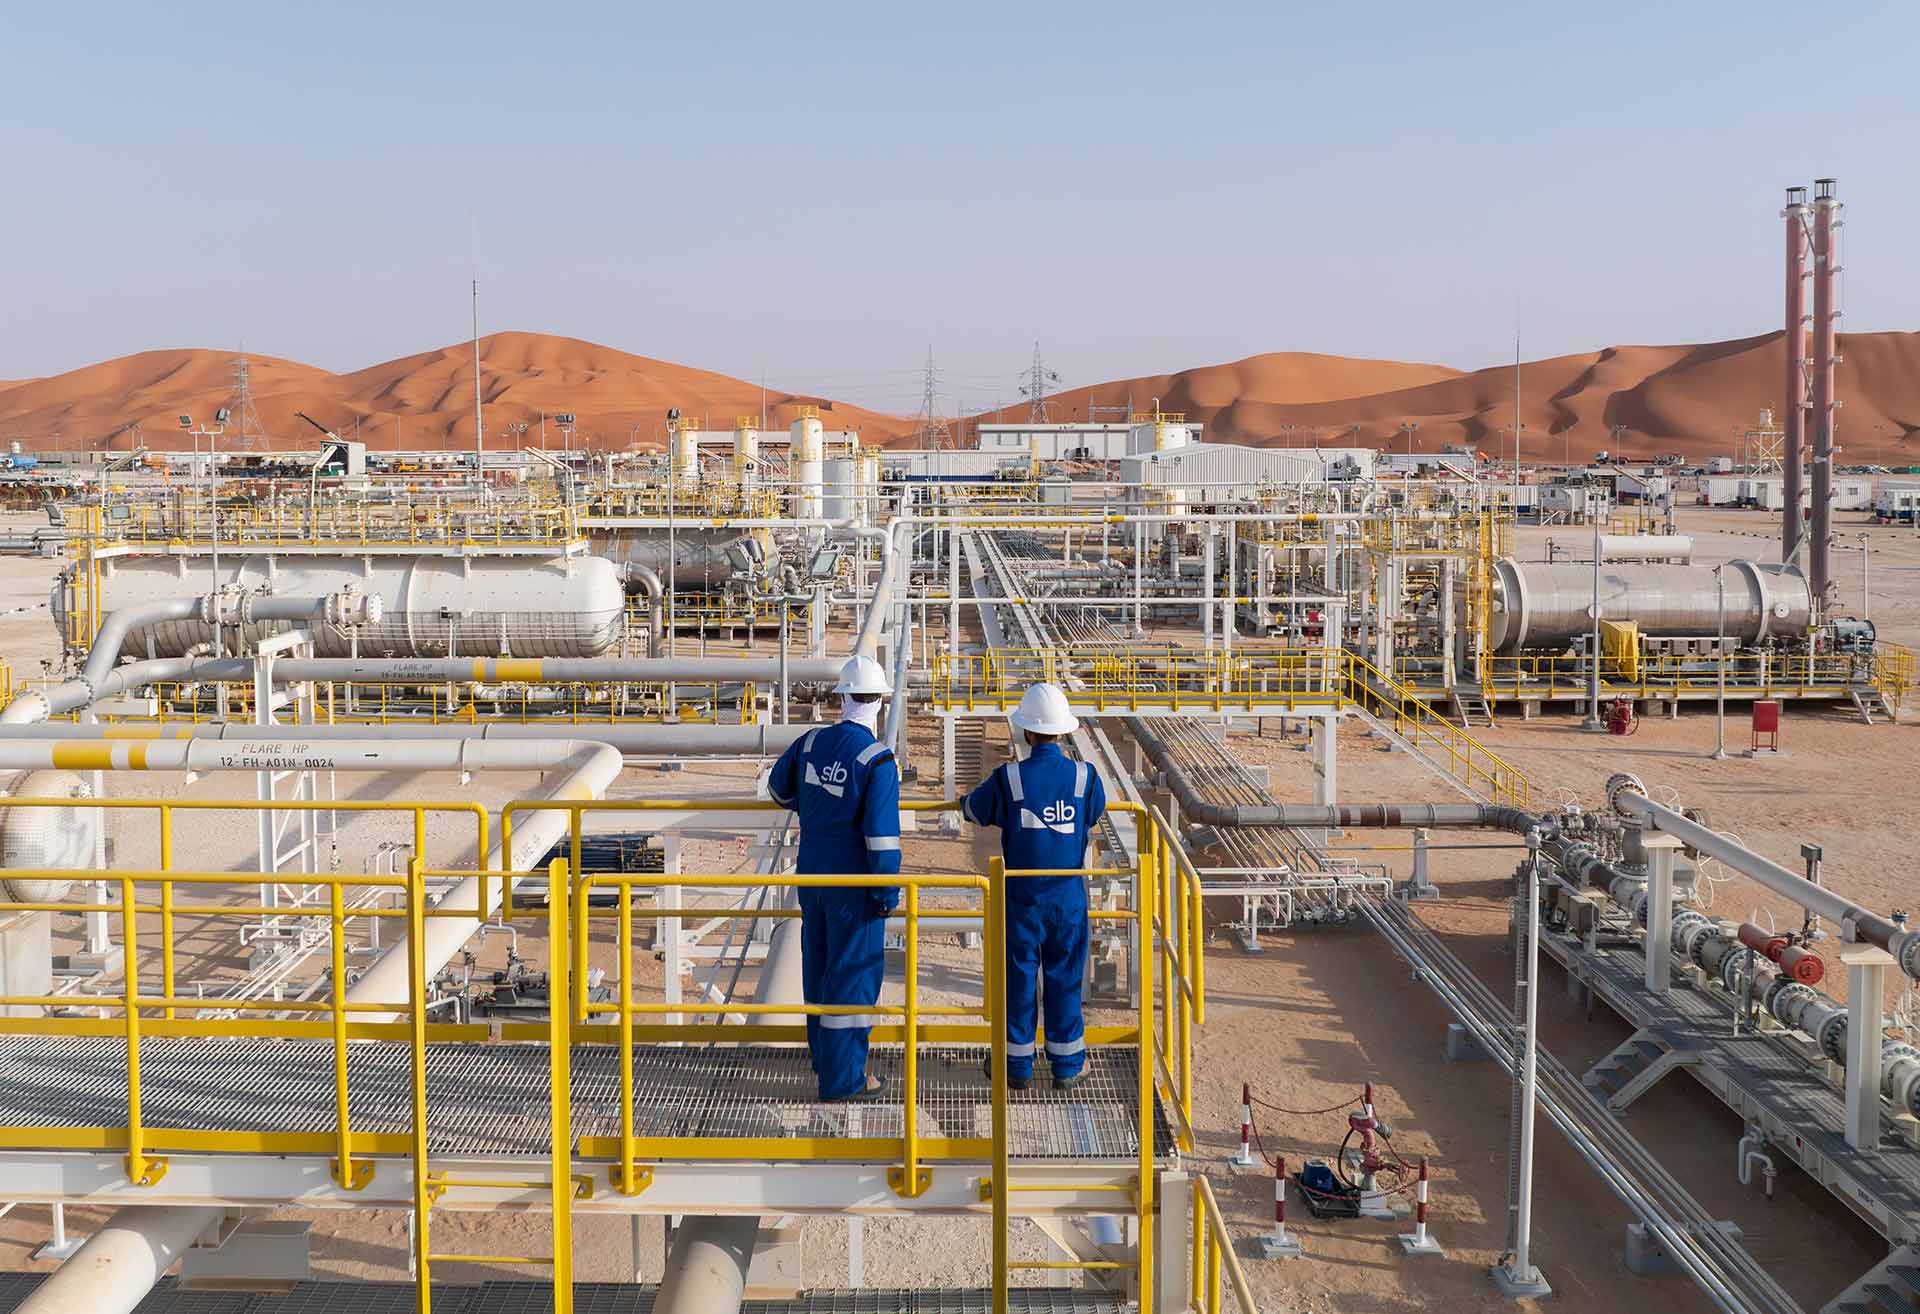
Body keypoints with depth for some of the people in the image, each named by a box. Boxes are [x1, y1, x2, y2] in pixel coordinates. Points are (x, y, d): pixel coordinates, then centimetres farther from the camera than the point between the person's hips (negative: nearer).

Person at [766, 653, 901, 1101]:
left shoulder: (812, 742, 0)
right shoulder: (878, 760, -19)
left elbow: (778, 789, 17)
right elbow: (882, 833, -21)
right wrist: (887, 892, -13)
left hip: (811, 876, 6)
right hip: (853, 883, -6)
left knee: (818, 964, 19)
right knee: (852, 973, 2)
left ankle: (825, 1056, 35)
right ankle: (841, 1078, 7)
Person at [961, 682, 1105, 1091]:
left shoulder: (1008, 779, -13)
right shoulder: (1085, 777, -8)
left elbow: (971, 809, 5)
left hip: (1021, 898, -1)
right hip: (1069, 897, 1)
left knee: (1018, 979, 10)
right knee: (1064, 979, 11)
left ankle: (1017, 1064, 20)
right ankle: (1067, 1065, 19)